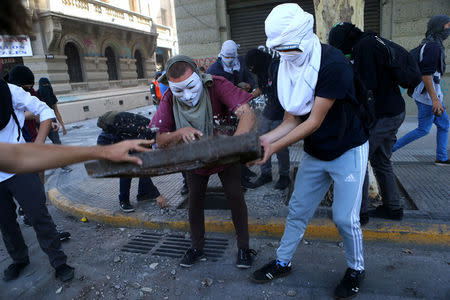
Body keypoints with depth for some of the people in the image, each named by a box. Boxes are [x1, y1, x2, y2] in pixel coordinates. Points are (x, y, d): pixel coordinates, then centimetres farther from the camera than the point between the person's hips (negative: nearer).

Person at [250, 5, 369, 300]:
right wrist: (261, 140, -20)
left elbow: (314, 122, -26)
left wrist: (274, 147, -29)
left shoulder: (334, 63, -25)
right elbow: (291, 120, -5)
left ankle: (356, 269, 27)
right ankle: (283, 262, 28)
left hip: (348, 150, -6)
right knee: (298, 209, 10)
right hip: (315, 153, 6)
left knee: (345, 217, -1)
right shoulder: (289, 69, -3)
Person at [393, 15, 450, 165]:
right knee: (423, 130, -2)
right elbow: (426, 74, -25)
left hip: (433, 93, 10)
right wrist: (435, 99, -27)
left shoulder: (430, 45, 15)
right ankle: (391, 148, 4)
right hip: (428, 96, -10)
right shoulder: (433, 46, -16)